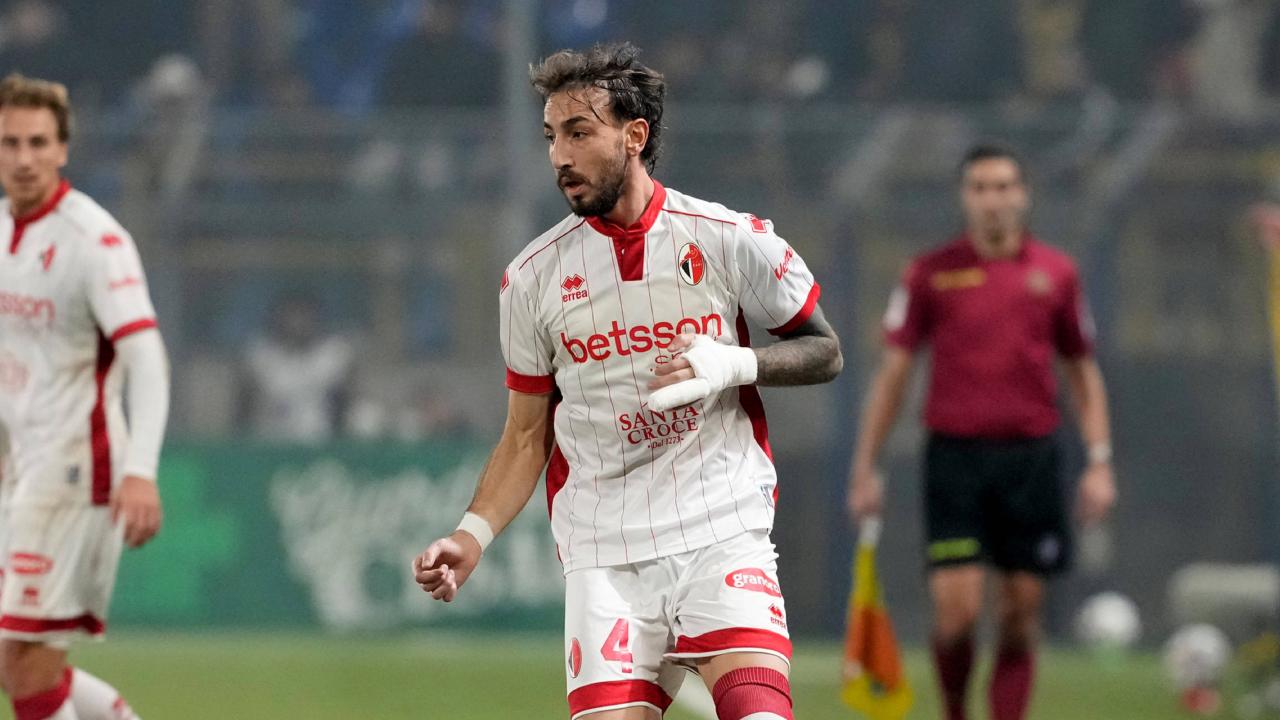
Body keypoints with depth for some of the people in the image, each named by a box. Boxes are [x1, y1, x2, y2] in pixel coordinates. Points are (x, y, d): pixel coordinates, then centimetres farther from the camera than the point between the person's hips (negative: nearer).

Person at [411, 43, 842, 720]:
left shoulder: (731, 240, 0)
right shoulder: (532, 277, 5)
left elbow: (824, 351, 10)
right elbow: (526, 437, 13)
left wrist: (730, 364, -10)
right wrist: (472, 536, -2)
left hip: (724, 531, -2)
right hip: (603, 554, 2)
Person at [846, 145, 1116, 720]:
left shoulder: (1055, 273, 6)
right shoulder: (931, 274, 2)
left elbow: (1083, 371, 13)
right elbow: (892, 373, 5)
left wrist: (1099, 461, 4)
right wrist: (865, 467, 1)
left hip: (1031, 456, 2)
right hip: (955, 453, -2)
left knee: (1021, 611, 1)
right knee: (955, 610, -9)